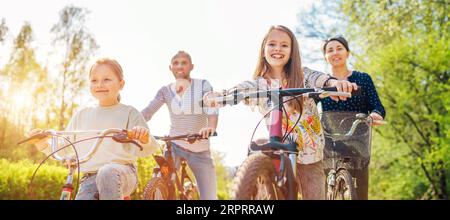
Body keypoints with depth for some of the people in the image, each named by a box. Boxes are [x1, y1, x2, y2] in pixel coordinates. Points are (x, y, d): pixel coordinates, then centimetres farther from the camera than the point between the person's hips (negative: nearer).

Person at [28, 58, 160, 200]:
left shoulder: (128, 113, 5)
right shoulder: (82, 115, 16)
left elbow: (143, 150, -5)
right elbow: (64, 149, 19)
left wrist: (144, 139, -28)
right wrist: (44, 144, -1)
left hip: (122, 173, -3)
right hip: (90, 178, 4)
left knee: (107, 172, -37)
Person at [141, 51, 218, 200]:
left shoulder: (203, 85, -2)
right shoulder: (165, 90, 4)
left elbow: (212, 110, -17)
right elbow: (146, 113, -5)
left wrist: (210, 127, -38)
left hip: (200, 150, -1)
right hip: (174, 146, 1)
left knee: (209, 196, 0)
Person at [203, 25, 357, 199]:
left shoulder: (304, 76, -3)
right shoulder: (256, 85, -1)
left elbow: (324, 81, -21)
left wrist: (335, 83, -46)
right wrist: (214, 96, -39)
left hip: (310, 154, 0)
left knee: (314, 195, 5)